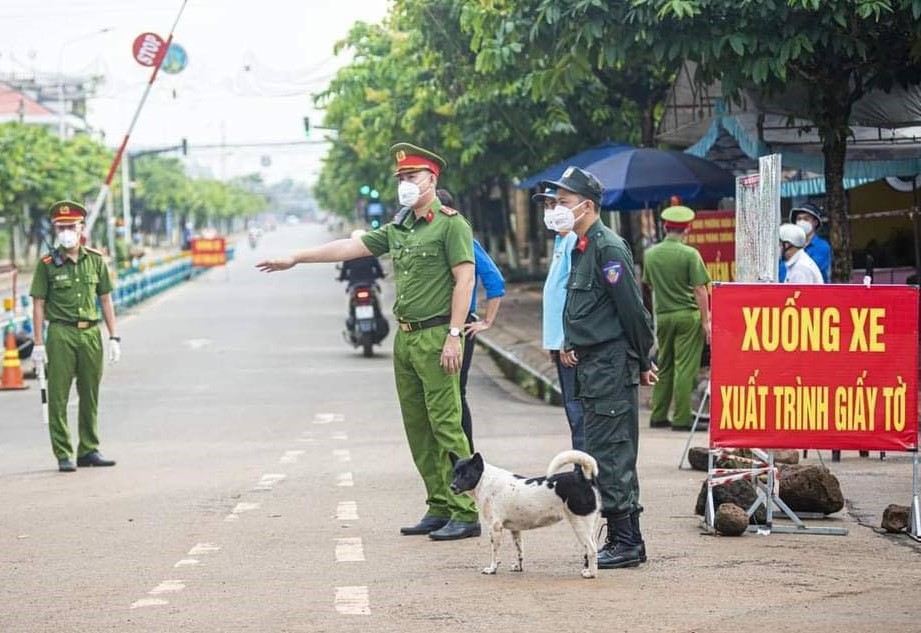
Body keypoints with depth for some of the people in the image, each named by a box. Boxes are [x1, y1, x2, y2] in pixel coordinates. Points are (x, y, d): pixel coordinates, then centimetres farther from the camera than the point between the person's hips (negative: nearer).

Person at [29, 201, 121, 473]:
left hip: (91, 332, 3)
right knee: (58, 397, -3)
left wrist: (114, 338, 7)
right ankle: (63, 455, 2)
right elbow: (38, 304, -1)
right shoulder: (47, 264, -1)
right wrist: (38, 343, -6)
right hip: (61, 333, -3)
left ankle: (89, 450, 19)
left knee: (91, 396, 9)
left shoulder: (95, 260, 8)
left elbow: (105, 299, 12)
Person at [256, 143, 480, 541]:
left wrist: (454, 335, -18)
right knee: (416, 427, 8)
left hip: (436, 337, -9)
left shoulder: (450, 224, -7)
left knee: (446, 425, -11)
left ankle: (467, 513, -10)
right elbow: (351, 246, 19)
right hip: (405, 338, 9)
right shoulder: (399, 229, 17)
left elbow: (464, 278, -12)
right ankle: (439, 508, 13)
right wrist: (295, 259, 18)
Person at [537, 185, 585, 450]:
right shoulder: (561, 240, 18)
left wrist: (568, 341, -22)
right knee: (571, 406, 14)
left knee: (576, 406, -10)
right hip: (562, 340, 11)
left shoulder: (575, 241, -14)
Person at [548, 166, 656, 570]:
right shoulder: (582, 248, 16)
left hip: (612, 364, -10)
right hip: (591, 365, 10)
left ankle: (624, 543, -4)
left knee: (610, 455, -8)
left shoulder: (608, 247, -15)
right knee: (609, 455, 12)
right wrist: (570, 344, 11)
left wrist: (643, 363, -9)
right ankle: (626, 541, 18)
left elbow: (631, 309, -15)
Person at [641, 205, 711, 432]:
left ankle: (658, 415, 17)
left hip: (662, 315, 5)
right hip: (688, 314, -5)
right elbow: (700, 290, -12)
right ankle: (681, 419, -2)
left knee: (664, 366, 15)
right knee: (685, 367, -2)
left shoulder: (650, 254, 4)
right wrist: (706, 321, -8)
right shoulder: (690, 254, -11)